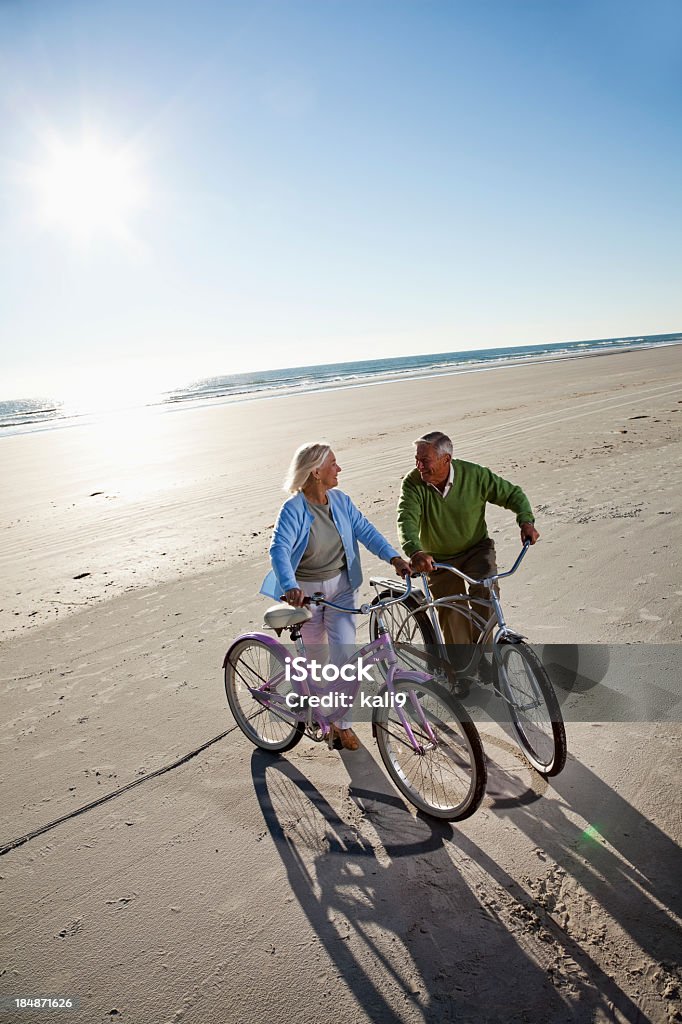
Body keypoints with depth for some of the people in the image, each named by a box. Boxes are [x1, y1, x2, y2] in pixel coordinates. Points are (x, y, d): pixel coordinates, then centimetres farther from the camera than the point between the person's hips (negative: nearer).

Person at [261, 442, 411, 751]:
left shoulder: (340, 500, -4)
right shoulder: (293, 509, -21)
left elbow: (365, 530, -7)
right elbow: (279, 549, -32)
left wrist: (394, 557, -21)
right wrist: (290, 587, -49)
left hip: (340, 587, 3)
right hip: (304, 591, -3)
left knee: (345, 652, -5)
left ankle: (342, 722, 14)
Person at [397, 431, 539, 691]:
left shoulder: (474, 475, -17)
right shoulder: (413, 483, -19)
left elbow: (512, 493, -6)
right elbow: (406, 519, -32)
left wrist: (526, 521, -23)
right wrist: (415, 552, -50)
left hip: (476, 549, 0)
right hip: (438, 559, 1)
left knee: (485, 589, -26)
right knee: (451, 616, 3)